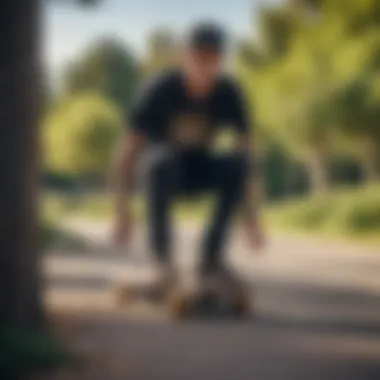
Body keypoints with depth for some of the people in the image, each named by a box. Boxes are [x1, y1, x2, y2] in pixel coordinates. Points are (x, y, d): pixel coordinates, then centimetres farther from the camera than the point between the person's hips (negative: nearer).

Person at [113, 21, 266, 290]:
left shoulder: (229, 93, -17)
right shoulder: (160, 90, -24)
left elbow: (247, 154, -13)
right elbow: (128, 154, -21)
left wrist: (252, 215, -17)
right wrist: (123, 212, -26)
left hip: (201, 170, 3)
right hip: (167, 167, -2)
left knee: (236, 164, -30)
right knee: (165, 162, -39)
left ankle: (211, 256, -19)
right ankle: (162, 255, -25)